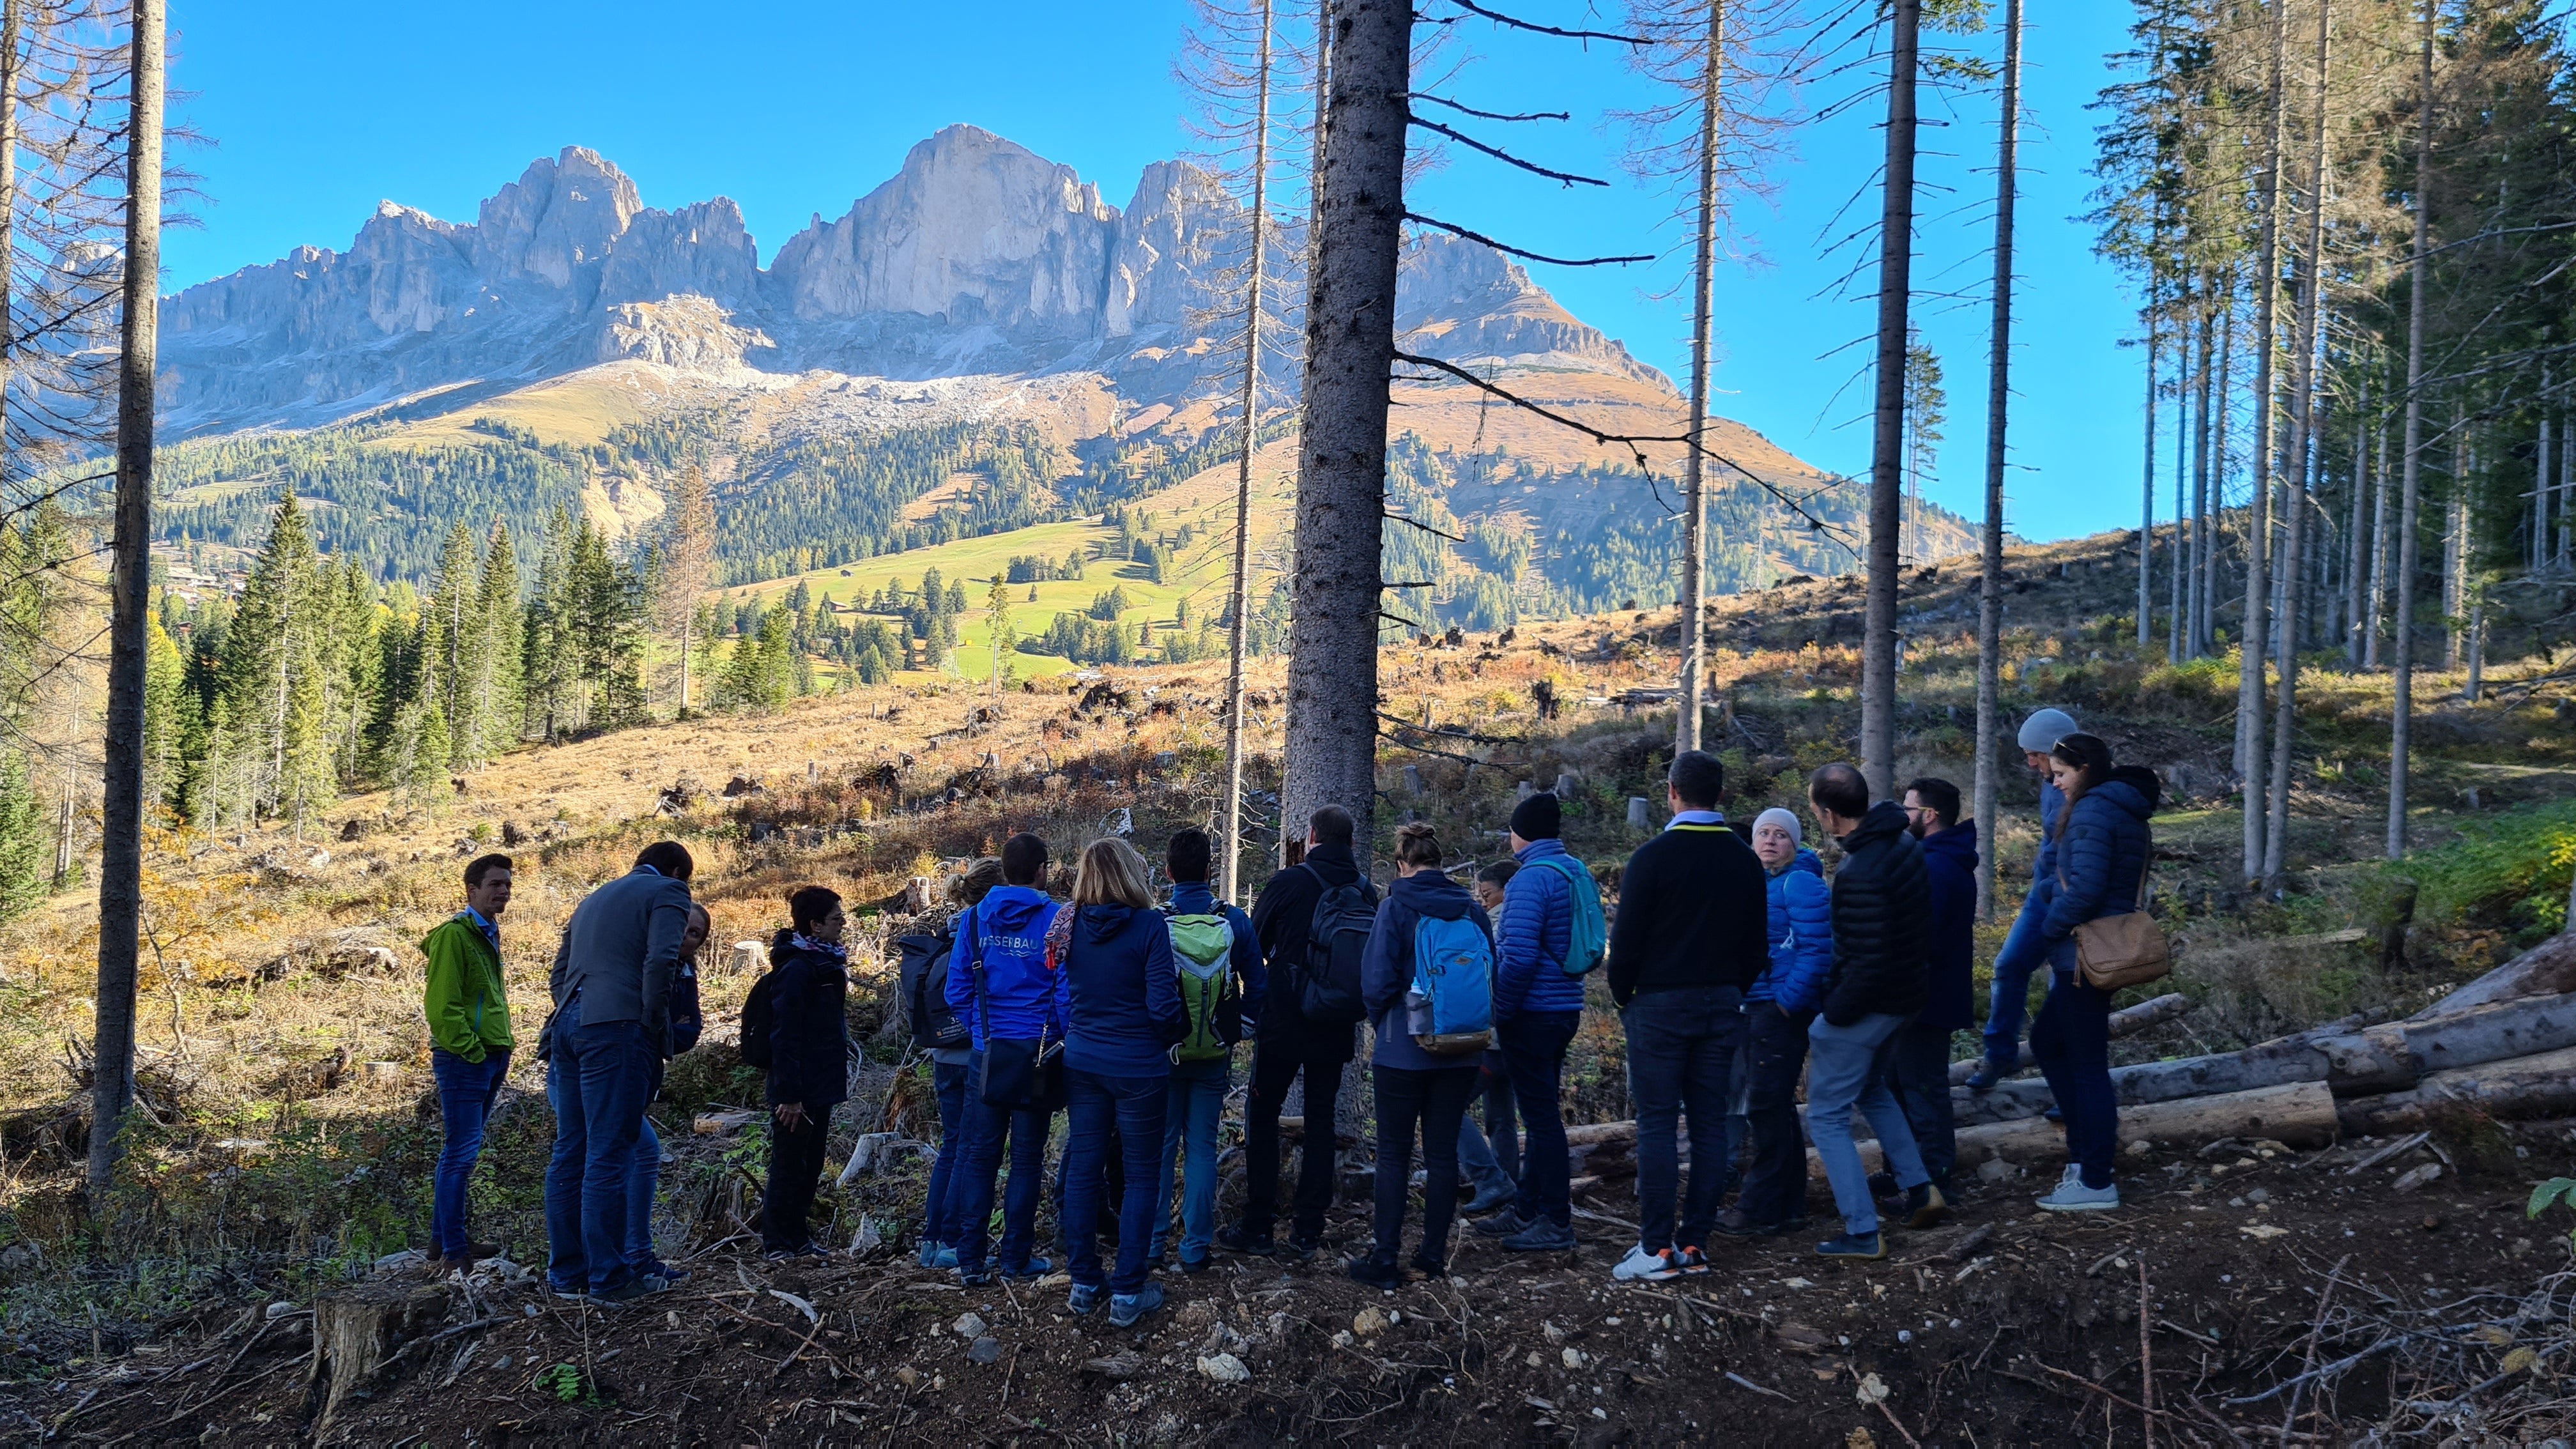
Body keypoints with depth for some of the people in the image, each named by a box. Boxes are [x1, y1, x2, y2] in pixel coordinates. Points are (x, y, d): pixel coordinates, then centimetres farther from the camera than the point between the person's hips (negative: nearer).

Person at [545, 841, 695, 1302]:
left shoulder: (594, 899, 27)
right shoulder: (668, 892, 4)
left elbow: (558, 974, 24)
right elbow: (660, 961, -13)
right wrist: (654, 1022, -5)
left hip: (569, 1025, 8)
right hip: (616, 1028, -8)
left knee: (570, 1154, 11)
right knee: (609, 1156, -6)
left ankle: (567, 1272, 16)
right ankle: (609, 1277, -4)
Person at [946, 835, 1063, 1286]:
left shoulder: (974, 918, 2)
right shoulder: (1055, 920, -7)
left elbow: (957, 990, 3)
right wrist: (1062, 1042, 5)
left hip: (986, 1052, 2)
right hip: (1037, 1053, -2)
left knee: (979, 1155, 7)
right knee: (1028, 1156, 7)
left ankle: (971, 1261, 7)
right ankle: (1017, 1257, 11)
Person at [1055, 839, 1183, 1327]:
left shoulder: (1073, 926, 0)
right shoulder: (1149, 926, -15)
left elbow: (1063, 995, 9)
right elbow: (1164, 1007, -15)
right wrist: (1179, 1032, 3)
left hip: (1082, 1061, 5)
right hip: (1138, 1067, -5)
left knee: (1083, 1168, 12)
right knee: (1141, 1175, 6)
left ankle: (1084, 1284, 20)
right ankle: (1127, 1293, 8)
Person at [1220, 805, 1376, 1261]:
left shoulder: (1290, 881, -11)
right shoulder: (1365, 891, 1)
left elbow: (1253, 944, -3)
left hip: (1284, 1022, -4)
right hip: (1336, 1030, 4)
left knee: (1262, 1116, 7)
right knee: (1321, 1120, 11)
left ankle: (1258, 1227, 7)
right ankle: (1308, 1232, 11)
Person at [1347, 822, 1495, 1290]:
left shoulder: (1398, 907, -10)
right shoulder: (1473, 911, 3)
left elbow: (1376, 981, -12)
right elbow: (1492, 978, 8)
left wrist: (1383, 1022, 6)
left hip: (1404, 1052, -4)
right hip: (1461, 1055, 4)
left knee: (1394, 1153, 3)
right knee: (1443, 1151, 11)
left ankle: (1385, 1260, 4)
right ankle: (1433, 1255, 17)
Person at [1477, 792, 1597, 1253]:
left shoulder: (1531, 880, -18)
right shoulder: (1578, 873, 11)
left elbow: (1518, 957, -24)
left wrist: (1500, 1012, -14)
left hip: (1533, 1014, -9)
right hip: (1565, 1008, 9)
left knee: (1541, 1116, -3)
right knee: (1541, 1114, 16)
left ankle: (1557, 1222, 2)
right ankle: (1527, 1210, 26)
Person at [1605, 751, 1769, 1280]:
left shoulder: (1654, 857, -11)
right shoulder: (1744, 859, 7)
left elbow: (1626, 940, -11)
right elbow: (1757, 945, 11)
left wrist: (1623, 998, 4)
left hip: (1660, 1006, -5)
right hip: (1722, 1008, 5)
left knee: (1658, 1126, -2)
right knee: (1710, 1126, 8)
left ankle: (1657, 1248, -2)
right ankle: (1696, 1242, 11)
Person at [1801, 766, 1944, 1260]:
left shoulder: (1859, 876, -30)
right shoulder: (1903, 844, 0)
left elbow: (1870, 964, -30)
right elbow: (1924, 908, 14)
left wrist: (1832, 1015, -15)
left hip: (1865, 1004, -10)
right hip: (1903, 997, 10)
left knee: (1827, 1117, 4)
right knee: (1870, 1087, 32)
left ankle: (1863, 1233, 6)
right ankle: (1919, 1188, 29)